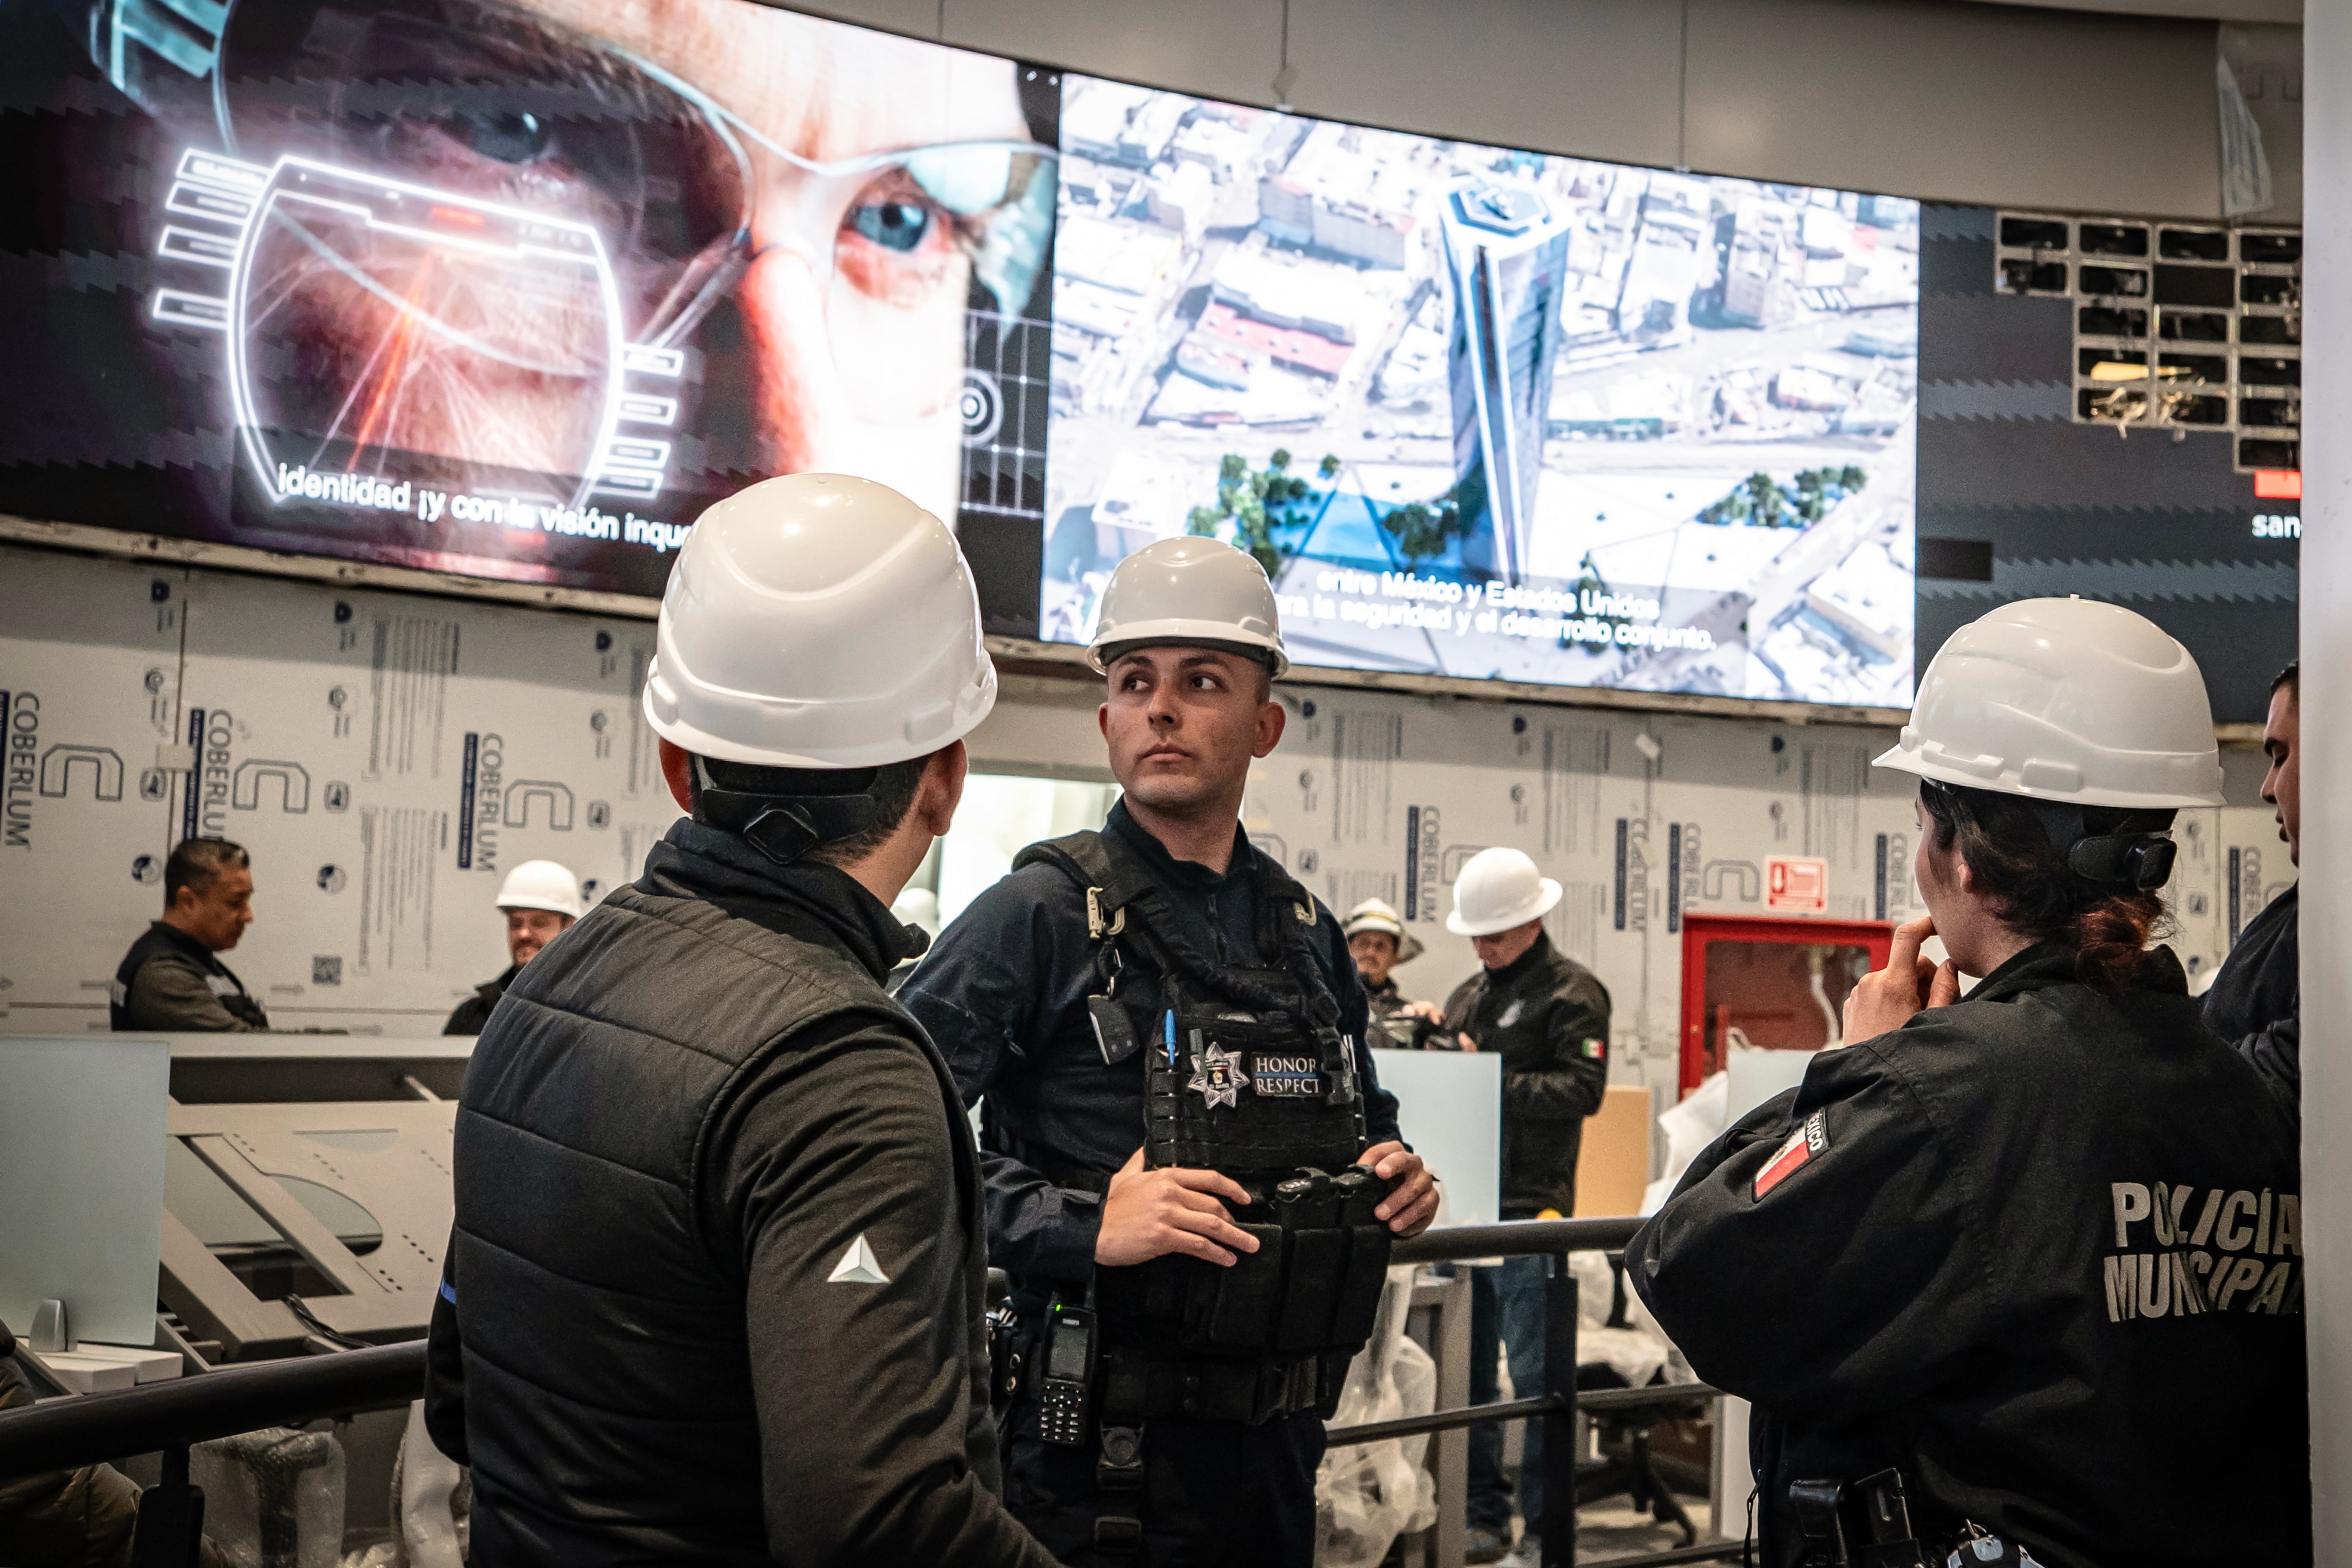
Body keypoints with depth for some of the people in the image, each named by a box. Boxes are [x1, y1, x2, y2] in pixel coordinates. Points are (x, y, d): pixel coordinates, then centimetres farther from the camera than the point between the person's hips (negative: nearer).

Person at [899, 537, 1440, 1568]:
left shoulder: (1309, 935, 10)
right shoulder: (1040, 914, -9)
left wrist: (1395, 1183, 3)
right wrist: (1082, 1226, -24)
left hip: (1277, 1446, 6)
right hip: (1102, 1462, -6)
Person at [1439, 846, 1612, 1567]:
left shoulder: (1572, 991, -3)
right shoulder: (1467, 996, 20)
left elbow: (1583, 1089, -13)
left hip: (1529, 1210, -7)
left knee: (1535, 1372, -4)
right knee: (1466, 1371, 10)